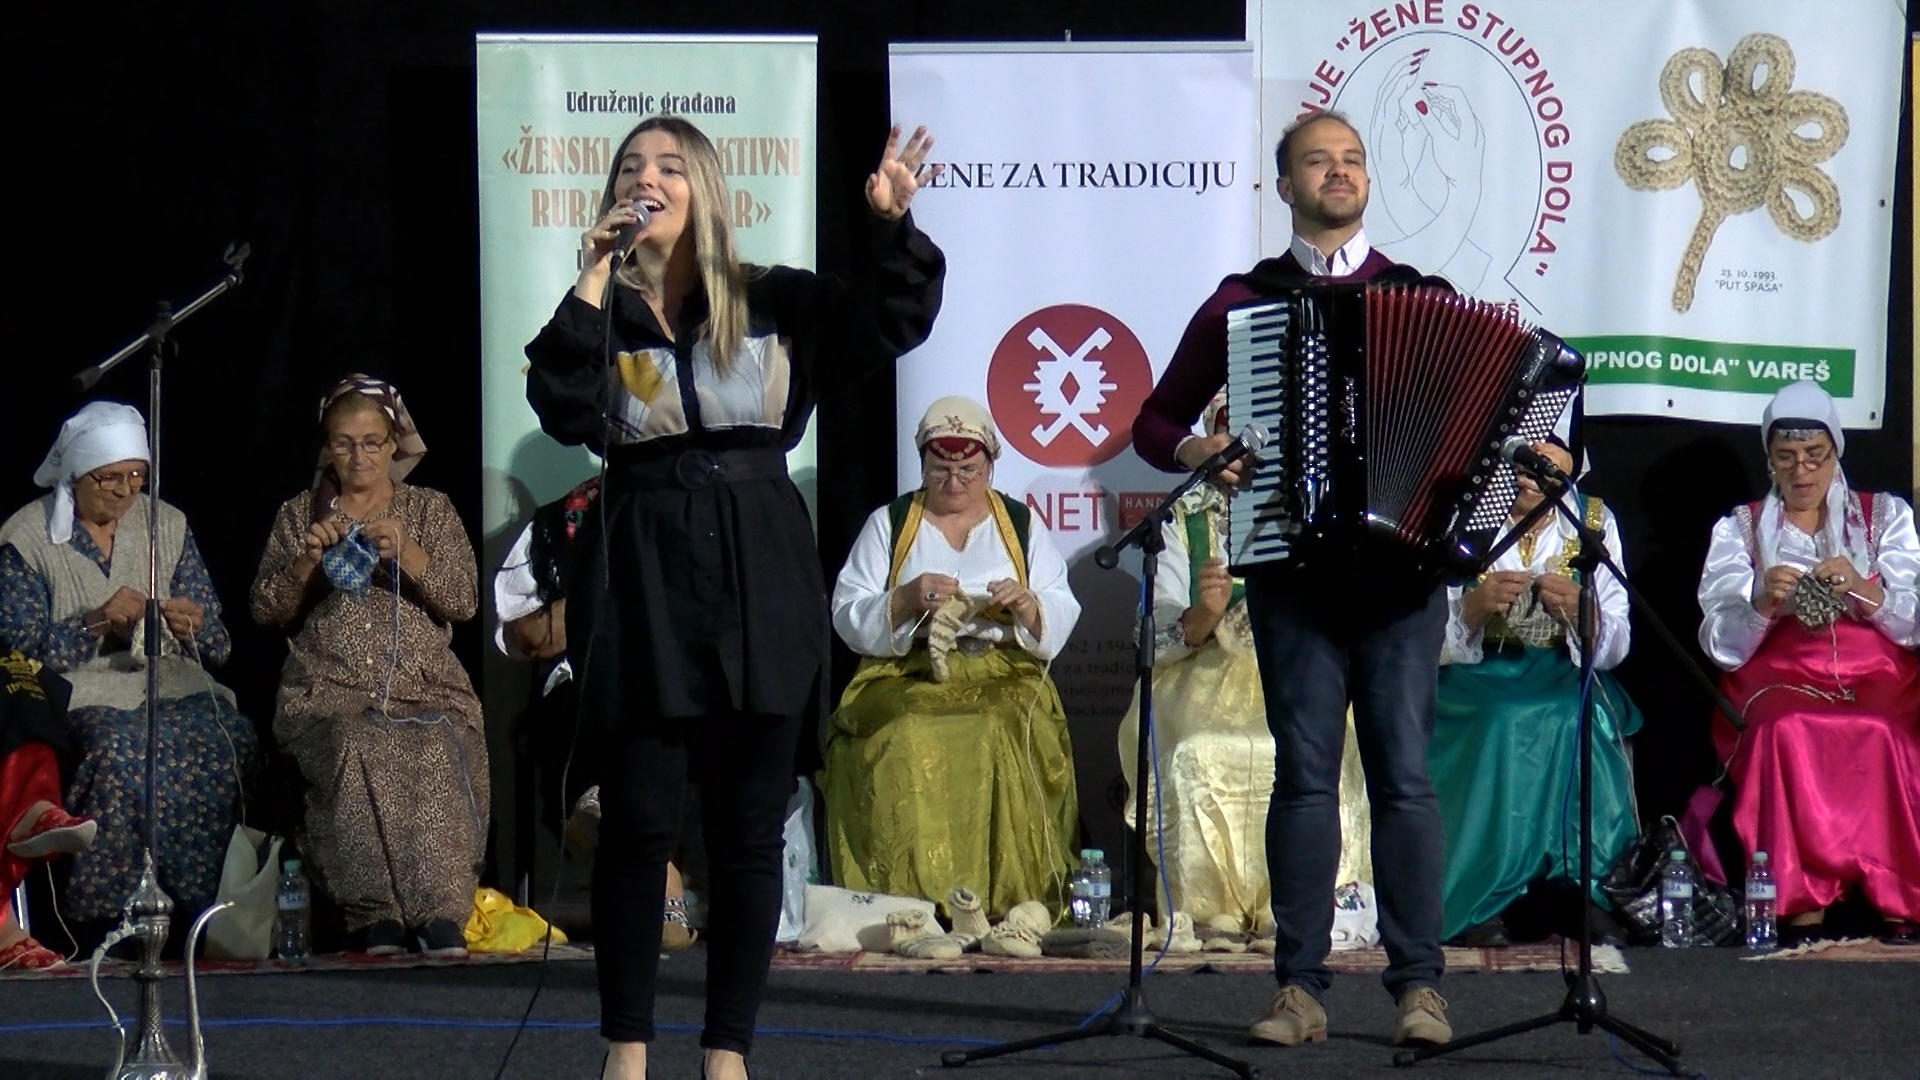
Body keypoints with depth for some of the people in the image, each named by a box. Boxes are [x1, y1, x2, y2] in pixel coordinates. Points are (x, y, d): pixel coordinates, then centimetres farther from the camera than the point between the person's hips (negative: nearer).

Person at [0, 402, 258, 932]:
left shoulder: (167, 525, 13)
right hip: (81, 690, -4)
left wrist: (193, 627, -9)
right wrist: (97, 623, -16)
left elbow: (216, 645, 15)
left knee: (232, 738, -30)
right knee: (124, 745, -38)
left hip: (169, 681, 4)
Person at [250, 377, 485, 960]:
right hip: (327, 693, 0)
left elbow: (464, 601, 3)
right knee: (357, 750, -35)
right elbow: (266, 610, 11)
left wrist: (406, 553, -12)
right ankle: (377, 915, -36)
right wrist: (306, 559, -7)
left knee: (435, 752, -35)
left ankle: (441, 912, -38)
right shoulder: (298, 514, 18)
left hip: (425, 689, 0)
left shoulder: (431, 511, 16)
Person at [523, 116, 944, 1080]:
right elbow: (566, 412, -11)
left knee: (748, 827, 3)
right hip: (643, 578, -1)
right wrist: (590, 288, -13)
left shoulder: (775, 303, 7)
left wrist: (895, 228, -13)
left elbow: (888, 324, 1)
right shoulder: (600, 312, 5)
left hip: (761, 577, 1)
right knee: (638, 821, 0)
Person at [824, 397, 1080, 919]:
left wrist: (1028, 606, -12)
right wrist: (907, 600, -13)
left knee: (1006, 742, -33)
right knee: (908, 748, -33)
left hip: (1003, 676, 0)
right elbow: (847, 617, 5)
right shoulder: (888, 524, 15)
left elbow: (1062, 618, 10)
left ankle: (1008, 905, -30)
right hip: (906, 678, 0)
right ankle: (912, 909, -30)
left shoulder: (1022, 524, 17)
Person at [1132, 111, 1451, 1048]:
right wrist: (1193, 452, -5)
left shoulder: (1424, 299, 11)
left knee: (1404, 771, -3)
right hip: (1294, 570, 0)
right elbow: (1154, 420, 15)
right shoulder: (1242, 302, 10)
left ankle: (1418, 984, 0)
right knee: (1305, 773, -1)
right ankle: (1301, 987, 2)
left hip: (1402, 568, 0)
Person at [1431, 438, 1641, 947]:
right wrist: (1474, 607, -27)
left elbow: (1615, 647, 1)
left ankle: (1578, 888, -23)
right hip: (1472, 677, -2)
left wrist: (1578, 611, -21)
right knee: (1502, 724, -34)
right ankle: (1478, 901, -27)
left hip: (1564, 679, 2)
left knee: (1585, 718, -32)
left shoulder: (1592, 522, 5)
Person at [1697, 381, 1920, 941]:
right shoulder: (1740, 528, 17)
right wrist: (1762, 603, -16)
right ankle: (1801, 909, -37)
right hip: (1779, 682, 0)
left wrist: (1861, 589, -14)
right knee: (1786, 730, -36)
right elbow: (1722, 645, 5)